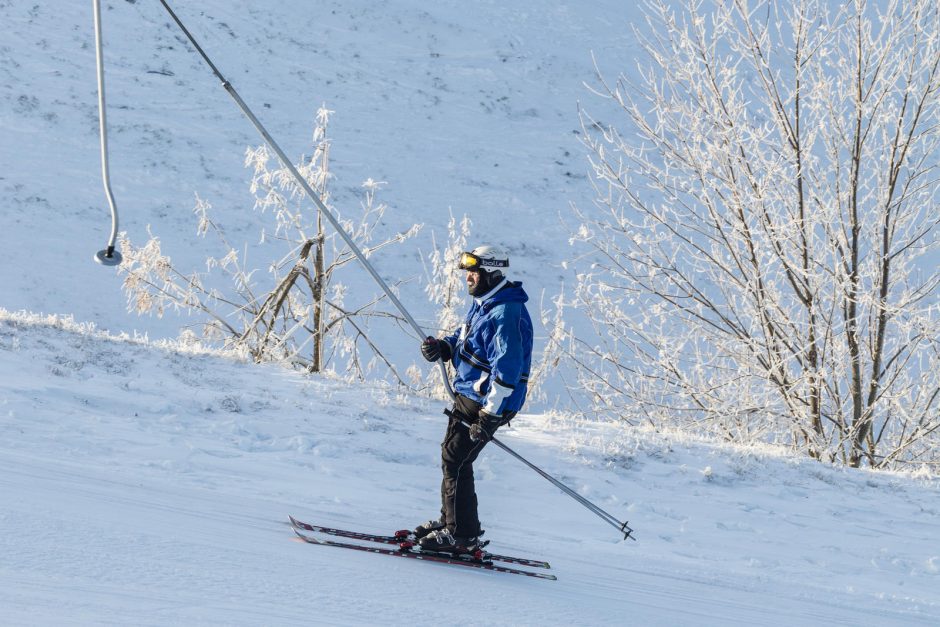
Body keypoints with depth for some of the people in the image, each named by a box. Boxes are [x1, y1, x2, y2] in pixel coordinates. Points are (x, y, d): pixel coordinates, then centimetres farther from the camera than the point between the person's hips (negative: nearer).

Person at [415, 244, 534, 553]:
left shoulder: (506, 314, -22)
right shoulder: (482, 305, 11)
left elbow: (507, 369, -27)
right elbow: (463, 340, 25)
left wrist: (490, 415, -27)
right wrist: (441, 347, 1)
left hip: (487, 403, -10)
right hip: (468, 396, 10)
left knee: (455, 461, -8)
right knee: (451, 455, 17)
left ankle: (462, 535, -1)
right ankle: (450, 522, 30)